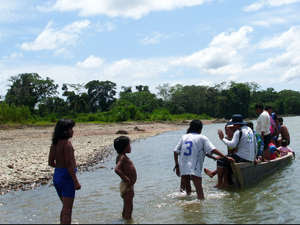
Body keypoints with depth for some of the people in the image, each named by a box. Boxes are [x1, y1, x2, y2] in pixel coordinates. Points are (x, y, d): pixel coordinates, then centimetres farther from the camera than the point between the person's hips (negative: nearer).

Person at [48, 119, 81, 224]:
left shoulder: (54, 144, 7)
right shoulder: (67, 143, -18)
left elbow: (50, 162, 12)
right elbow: (69, 164, -21)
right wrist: (76, 182, -17)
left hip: (56, 175, 8)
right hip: (66, 177, -8)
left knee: (65, 207, 24)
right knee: (67, 210, -1)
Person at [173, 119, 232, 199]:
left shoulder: (184, 137, 13)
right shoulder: (202, 138, 3)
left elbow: (175, 152, 9)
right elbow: (213, 150, -8)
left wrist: (177, 166, 16)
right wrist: (225, 157, -6)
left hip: (183, 169, 4)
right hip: (194, 169, -4)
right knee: (199, 192, -3)